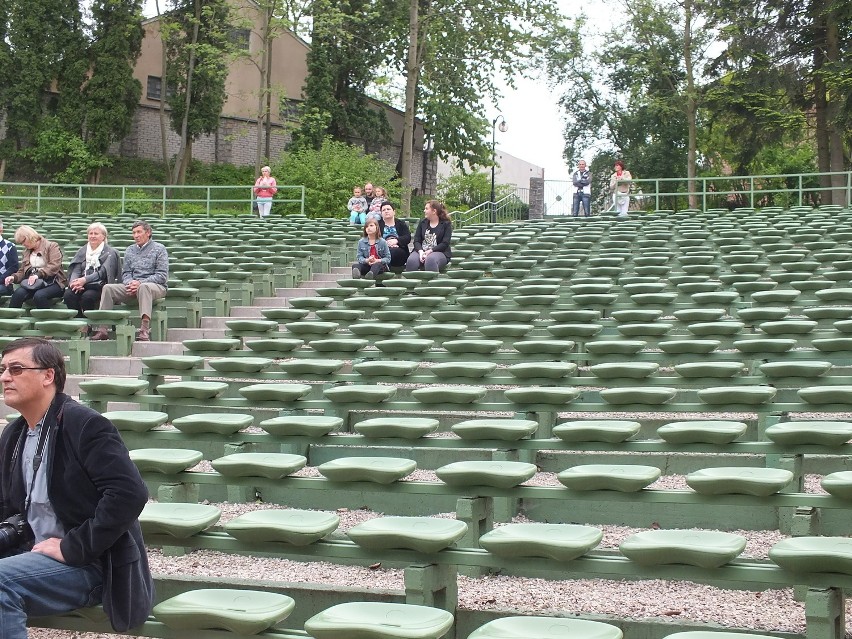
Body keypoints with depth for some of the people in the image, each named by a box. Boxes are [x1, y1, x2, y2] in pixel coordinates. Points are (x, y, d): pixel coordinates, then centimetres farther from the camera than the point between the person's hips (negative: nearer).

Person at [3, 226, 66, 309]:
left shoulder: (52, 246, 3)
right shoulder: (27, 251, 23)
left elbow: (54, 266, -12)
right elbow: (22, 271, 23)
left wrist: (38, 274, -26)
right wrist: (14, 277, 0)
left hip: (52, 282, -5)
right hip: (32, 283, 5)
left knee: (39, 295, -36)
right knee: (18, 293, -27)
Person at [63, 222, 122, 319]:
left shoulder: (110, 252, 5)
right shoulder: (82, 251, 21)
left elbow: (103, 272, -8)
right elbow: (76, 270, 10)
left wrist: (84, 280, -22)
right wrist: (75, 282, -14)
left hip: (99, 286, -4)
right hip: (82, 286, 4)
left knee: (87, 296, -35)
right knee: (68, 294, -28)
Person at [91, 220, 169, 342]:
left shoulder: (159, 249, 3)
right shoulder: (129, 250, 20)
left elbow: (162, 275, -6)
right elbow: (125, 273, 16)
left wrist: (140, 283, -16)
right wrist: (130, 283, -9)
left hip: (155, 286, -5)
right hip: (133, 286, 5)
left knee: (144, 287, -40)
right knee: (108, 288, -18)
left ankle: (145, 329, -52)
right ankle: (102, 329, -25)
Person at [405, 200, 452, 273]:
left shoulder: (446, 224, 5)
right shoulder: (422, 222, 17)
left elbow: (445, 243, -5)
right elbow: (416, 240, 9)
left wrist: (430, 251, -17)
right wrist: (420, 251, -14)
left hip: (439, 252, -3)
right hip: (421, 251, 3)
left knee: (430, 260, -40)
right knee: (411, 261, -31)